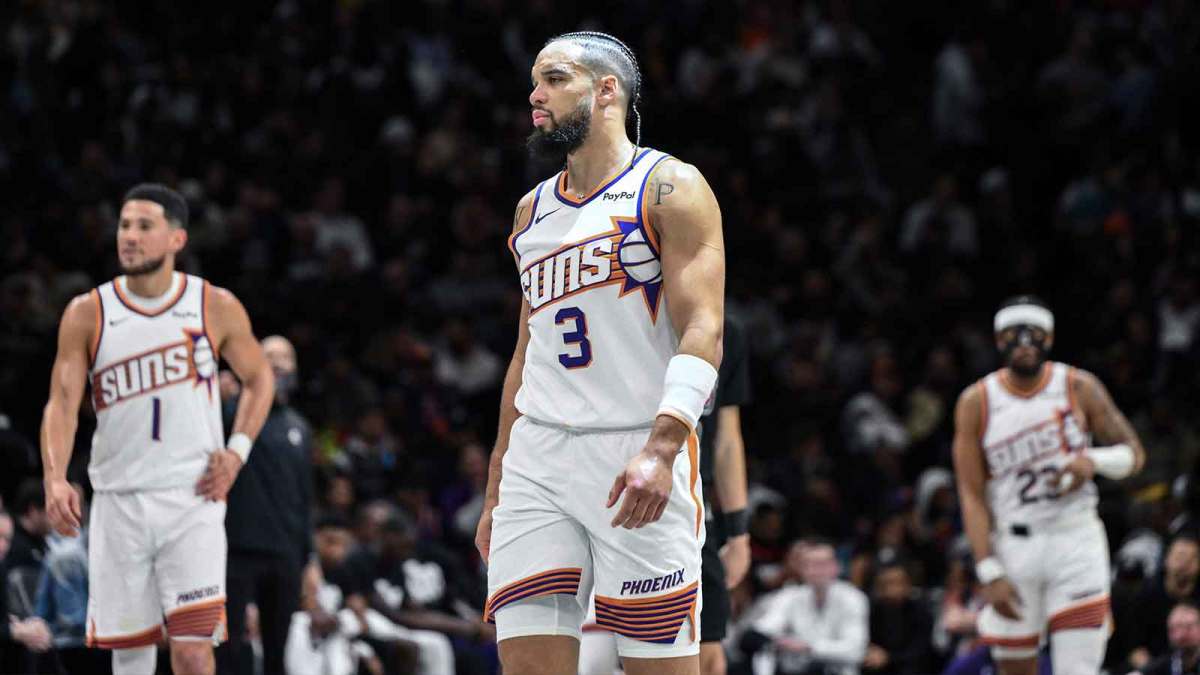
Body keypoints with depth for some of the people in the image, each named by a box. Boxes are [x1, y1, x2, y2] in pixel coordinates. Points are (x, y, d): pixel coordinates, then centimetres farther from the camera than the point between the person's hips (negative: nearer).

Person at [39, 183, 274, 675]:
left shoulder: (216, 308, 0)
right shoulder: (87, 315, 0)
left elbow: (259, 379, 14)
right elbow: (62, 401, -6)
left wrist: (237, 451, -1)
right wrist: (55, 479, -22)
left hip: (192, 501, -2)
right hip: (118, 502, 2)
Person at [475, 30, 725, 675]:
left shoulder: (669, 188, -1)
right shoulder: (532, 210, 20)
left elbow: (702, 331, -11)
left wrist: (661, 448, -26)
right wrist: (496, 491, 21)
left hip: (635, 461, -6)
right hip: (536, 461, 6)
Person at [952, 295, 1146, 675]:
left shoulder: (1079, 388, 0)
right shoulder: (976, 404, -2)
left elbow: (1133, 453, 6)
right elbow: (972, 497, -4)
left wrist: (1094, 461, -18)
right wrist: (990, 574, -13)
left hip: (1075, 542, -1)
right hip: (1012, 547, 1)